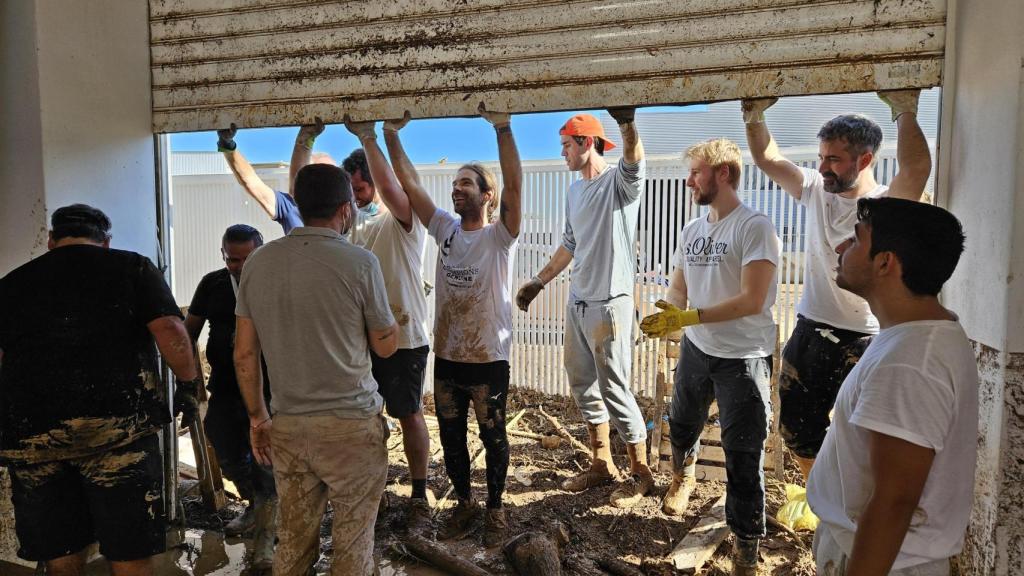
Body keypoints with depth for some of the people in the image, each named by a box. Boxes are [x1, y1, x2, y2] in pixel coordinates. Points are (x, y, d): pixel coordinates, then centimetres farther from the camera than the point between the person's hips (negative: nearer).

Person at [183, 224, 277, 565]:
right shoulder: (212, 284, 4)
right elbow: (190, 329, 13)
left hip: (266, 388, -5)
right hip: (224, 387, 5)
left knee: (262, 458, -3)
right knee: (228, 456, 13)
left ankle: (268, 529, 17)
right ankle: (256, 506, 40)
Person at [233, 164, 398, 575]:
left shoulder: (258, 262, 2)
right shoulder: (359, 262, -12)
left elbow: (244, 353, 5)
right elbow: (386, 346, -2)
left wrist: (257, 416, 15)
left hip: (287, 425, 5)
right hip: (350, 424, -4)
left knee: (293, 538, 17)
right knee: (352, 540, 10)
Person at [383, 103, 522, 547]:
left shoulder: (500, 235, -11)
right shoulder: (446, 229, 3)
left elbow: (514, 185, -26)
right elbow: (410, 185, -1)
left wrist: (503, 127, -35)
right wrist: (391, 136, -8)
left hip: (488, 359, -5)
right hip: (446, 357, 5)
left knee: (493, 437, 12)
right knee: (451, 438, 17)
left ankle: (495, 509, 31)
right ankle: (465, 504, 37)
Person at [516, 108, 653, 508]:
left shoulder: (619, 183, -10)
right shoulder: (575, 190, 14)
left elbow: (634, 161, -34)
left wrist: (627, 123, -53)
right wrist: (539, 281, 21)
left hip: (609, 304, -8)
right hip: (577, 302, 8)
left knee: (614, 389, -2)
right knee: (583, 385, 14)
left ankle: (640, 473, 15)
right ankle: (602, 464, 29)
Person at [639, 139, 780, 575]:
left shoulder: (754, 227, -16)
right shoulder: (691, 229, 6)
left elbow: (752, 300, -24)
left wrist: (688, 317, -28)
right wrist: (668, 313, -13)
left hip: (743, 358, -7)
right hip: (696, 349, 7)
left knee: (742, 455, 0)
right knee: (682, 426, 25)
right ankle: (683, 475, 57)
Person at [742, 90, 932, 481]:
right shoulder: (817, 190, 3)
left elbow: (917, 168, -35)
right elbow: (767, 159, 6)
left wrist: (905, 111, -35)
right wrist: (755, 117, -7)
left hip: (863, 343, -6)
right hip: (809, 332, 6)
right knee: (797, 429, 19)